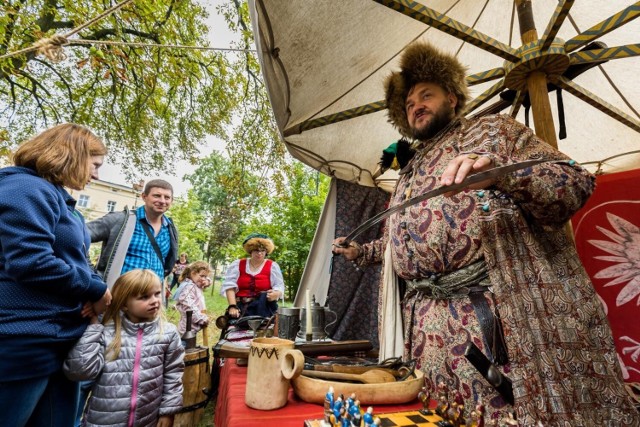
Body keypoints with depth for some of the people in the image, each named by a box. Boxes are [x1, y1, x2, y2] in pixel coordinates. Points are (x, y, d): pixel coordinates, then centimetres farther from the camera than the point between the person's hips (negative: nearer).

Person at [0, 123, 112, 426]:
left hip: (63, 339, 9)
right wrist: (95, 289, -14)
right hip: (24, 345, -9)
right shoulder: (27, 189, -16)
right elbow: (32, 263, -26)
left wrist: (94, 291, -1)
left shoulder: (60, 198, 15)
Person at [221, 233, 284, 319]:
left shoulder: (272, 266, 5)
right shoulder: (238, 264, 8)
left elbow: (279, 287, 0)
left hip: (264, 307, 0)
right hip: (241, 307, 0)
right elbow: (229, 286, -1)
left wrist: (275, 294, -25)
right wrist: (232, 306, -14)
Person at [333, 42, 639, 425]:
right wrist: (361, 252, 29)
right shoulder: (408, 172, 25)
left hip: (509, 307, -4)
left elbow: (576, 181, -2)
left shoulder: (492, 129, 10)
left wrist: (501, 173, -21)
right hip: (432, 322, 5)